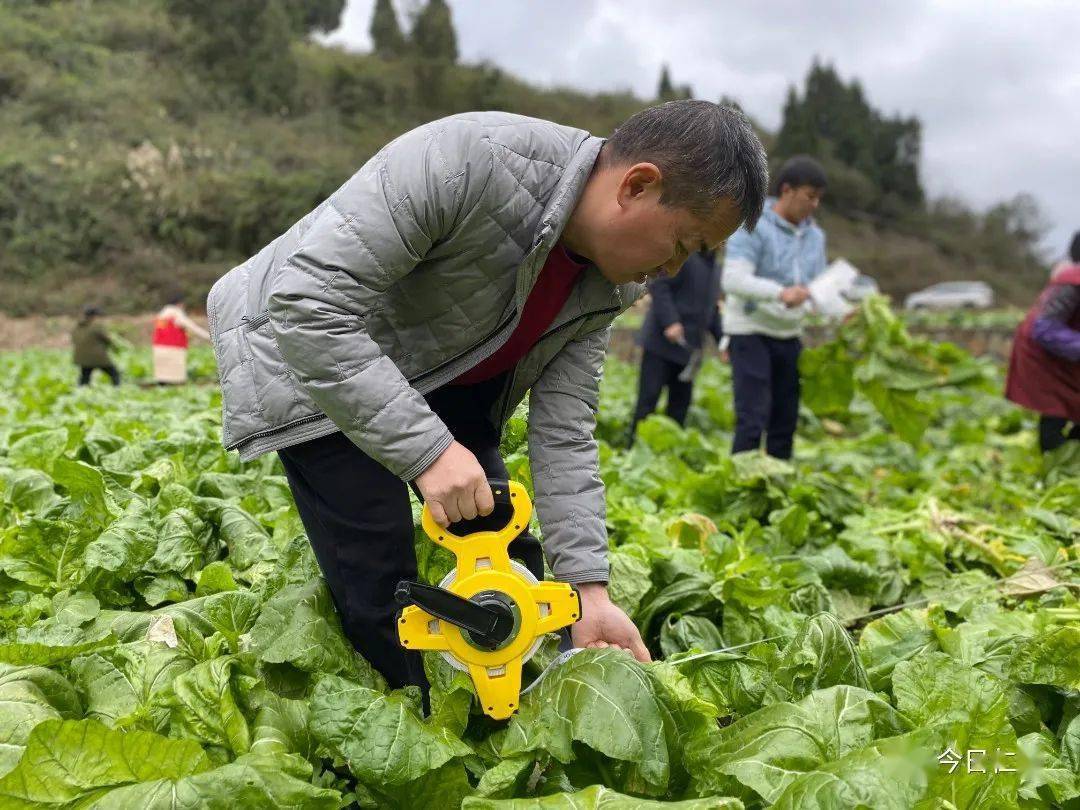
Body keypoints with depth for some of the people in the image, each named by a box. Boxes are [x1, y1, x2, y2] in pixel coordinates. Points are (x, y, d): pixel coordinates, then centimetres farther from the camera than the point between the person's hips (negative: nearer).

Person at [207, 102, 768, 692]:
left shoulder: (607, 285, -11)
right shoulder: (470, 160, -36)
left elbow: (562, 432, -9)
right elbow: (308, 302, -37)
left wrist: (589, 590, -17)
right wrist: (428, 449, -39)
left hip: (439, 379, 7)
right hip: (310, 358, -6)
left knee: (509, 560, 8)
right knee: (380, 598, -9)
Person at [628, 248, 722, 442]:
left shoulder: (714, 269, 17)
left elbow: (712, 310, 22)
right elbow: (657, 285, -16)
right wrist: (670, 322, -25)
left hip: (689, 348, 8)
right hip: (662, 342, -7)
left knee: (680, 404, 7)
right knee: (647, 401, -5)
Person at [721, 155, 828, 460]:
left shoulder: (814, 236, 11)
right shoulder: (753, 226, -11)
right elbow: (733, 279, -22)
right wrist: (780, 293, -36)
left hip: (789, 335, 7)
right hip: (750, 332, -7)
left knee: (785, 421, 8)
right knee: (753, 419, -13)